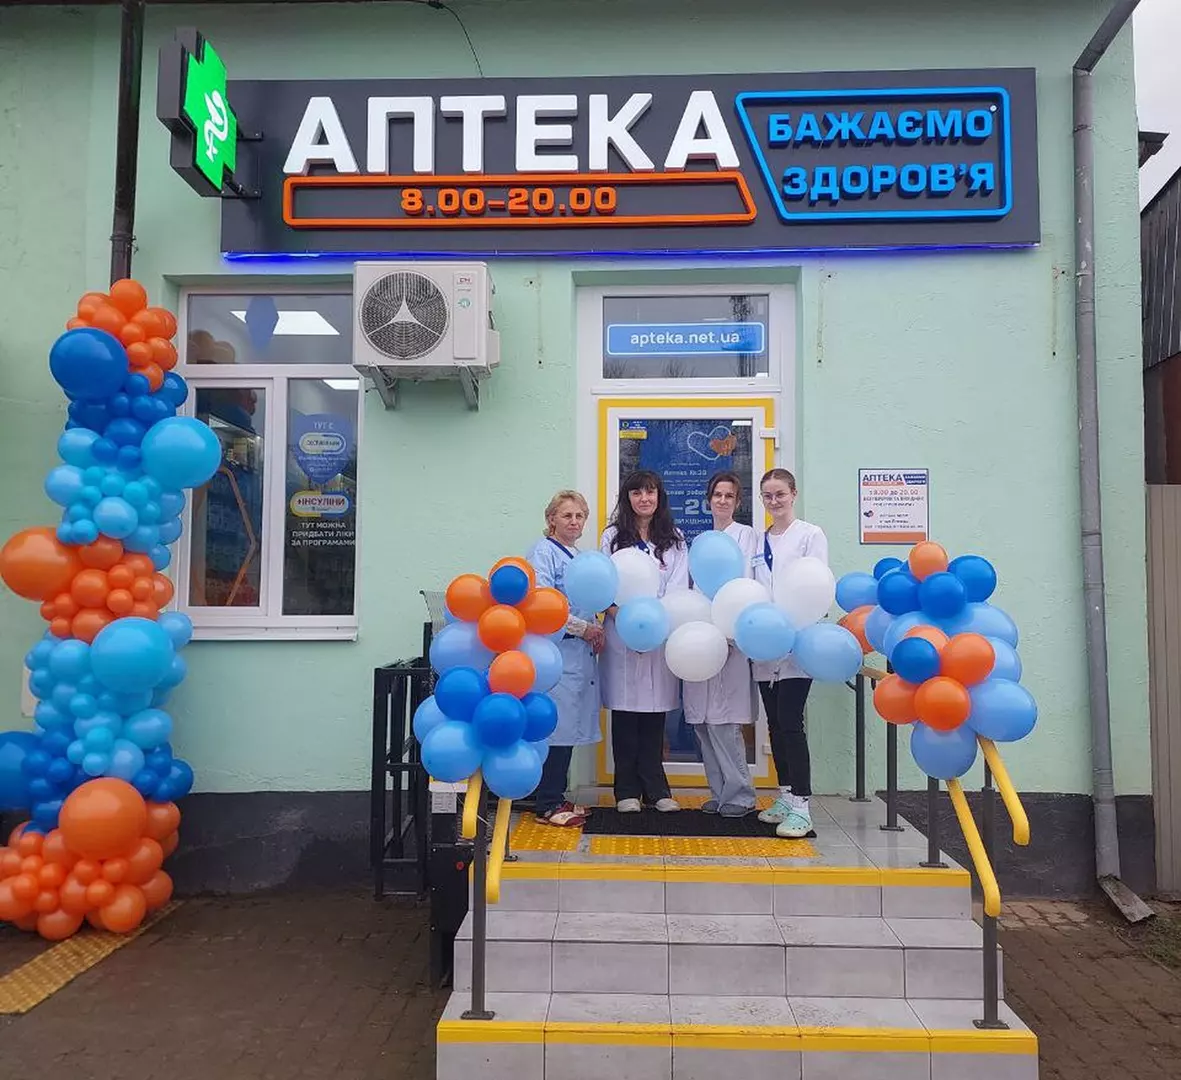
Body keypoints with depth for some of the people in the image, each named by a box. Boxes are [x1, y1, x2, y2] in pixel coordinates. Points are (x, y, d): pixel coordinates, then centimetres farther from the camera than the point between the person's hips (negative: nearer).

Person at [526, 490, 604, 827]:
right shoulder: (543, 552, -7)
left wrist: (597, 631, 9)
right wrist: (582, 628, -14)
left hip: (580, 653, 9)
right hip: (555, 650, -9)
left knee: (570, 724, 11)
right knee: (555, 724, -7)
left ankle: (557, 796, 20)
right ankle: (547, 805, 1)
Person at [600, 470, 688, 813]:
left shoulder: (674, 539, 11)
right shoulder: (613, 536, 8)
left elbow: (678, 589, 2)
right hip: (622, 636, -1)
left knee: (655, 714, 5)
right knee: (625, 713, 3)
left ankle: (655, 788, 14)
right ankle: (627, 790, 11)